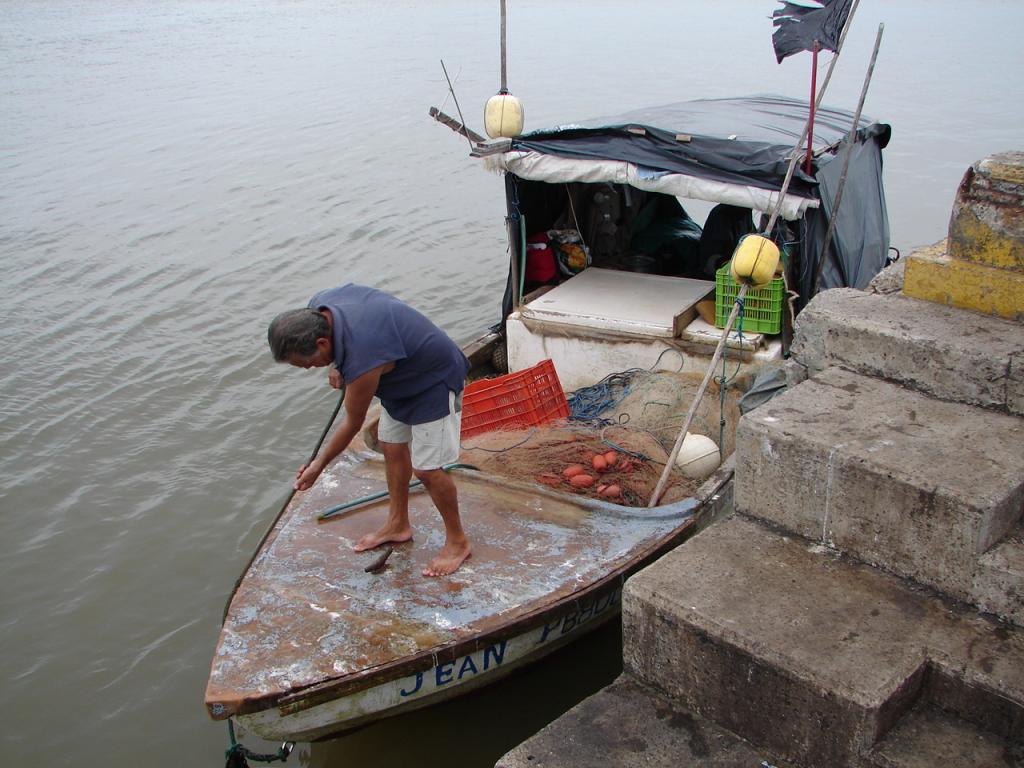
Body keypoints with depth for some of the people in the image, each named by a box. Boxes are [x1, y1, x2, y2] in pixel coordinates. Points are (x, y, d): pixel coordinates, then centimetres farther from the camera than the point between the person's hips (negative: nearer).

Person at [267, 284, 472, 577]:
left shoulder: (363, 360, -39)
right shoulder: (318, 307, -17)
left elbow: (353, 423, -21)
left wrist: (319, 464, -7)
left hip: (434, 382, -9)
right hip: (404, 377, 9)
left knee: (426, 468, -6)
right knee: (392, 447, 17)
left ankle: (457, 542, 13)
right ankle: (398, 524, 34)